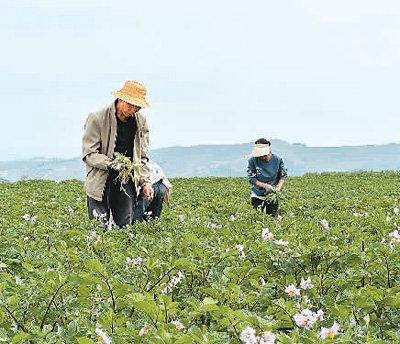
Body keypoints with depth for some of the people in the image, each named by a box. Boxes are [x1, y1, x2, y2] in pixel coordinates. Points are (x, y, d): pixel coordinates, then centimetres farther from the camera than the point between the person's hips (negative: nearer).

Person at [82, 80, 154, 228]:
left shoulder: (140, 121, 4)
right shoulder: (97, 119, -10)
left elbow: (142, 156, 9)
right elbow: (89, 154, -12)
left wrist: (145, 181, -5)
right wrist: (112, 164, -25)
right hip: (101, 181, -4)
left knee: (125, 225, 3)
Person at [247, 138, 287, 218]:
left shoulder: (277, 160, -9)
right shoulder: (253, 161, -14)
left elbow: (283, 176, 2)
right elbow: (251, 179, -12)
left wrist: (278, 187, -15)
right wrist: (265, 186, -23)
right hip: (258, 196, 0)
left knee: (273, 217, 8)